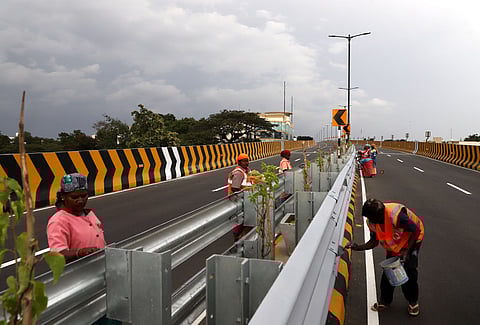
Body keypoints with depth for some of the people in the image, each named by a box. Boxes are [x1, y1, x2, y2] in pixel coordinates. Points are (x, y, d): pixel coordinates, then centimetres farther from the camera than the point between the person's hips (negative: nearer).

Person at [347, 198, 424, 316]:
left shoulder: (396, 215, -42)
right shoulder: (372, 222, -21)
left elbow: (415, 231, -28)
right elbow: (374, 241, -9)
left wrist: (407, 251, -31)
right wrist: (358, 247, -25)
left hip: (412, 237, -5)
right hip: (394, 242, 5)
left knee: (410, 269, -9)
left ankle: (413, 301, 15)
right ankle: (385, 300, 18)